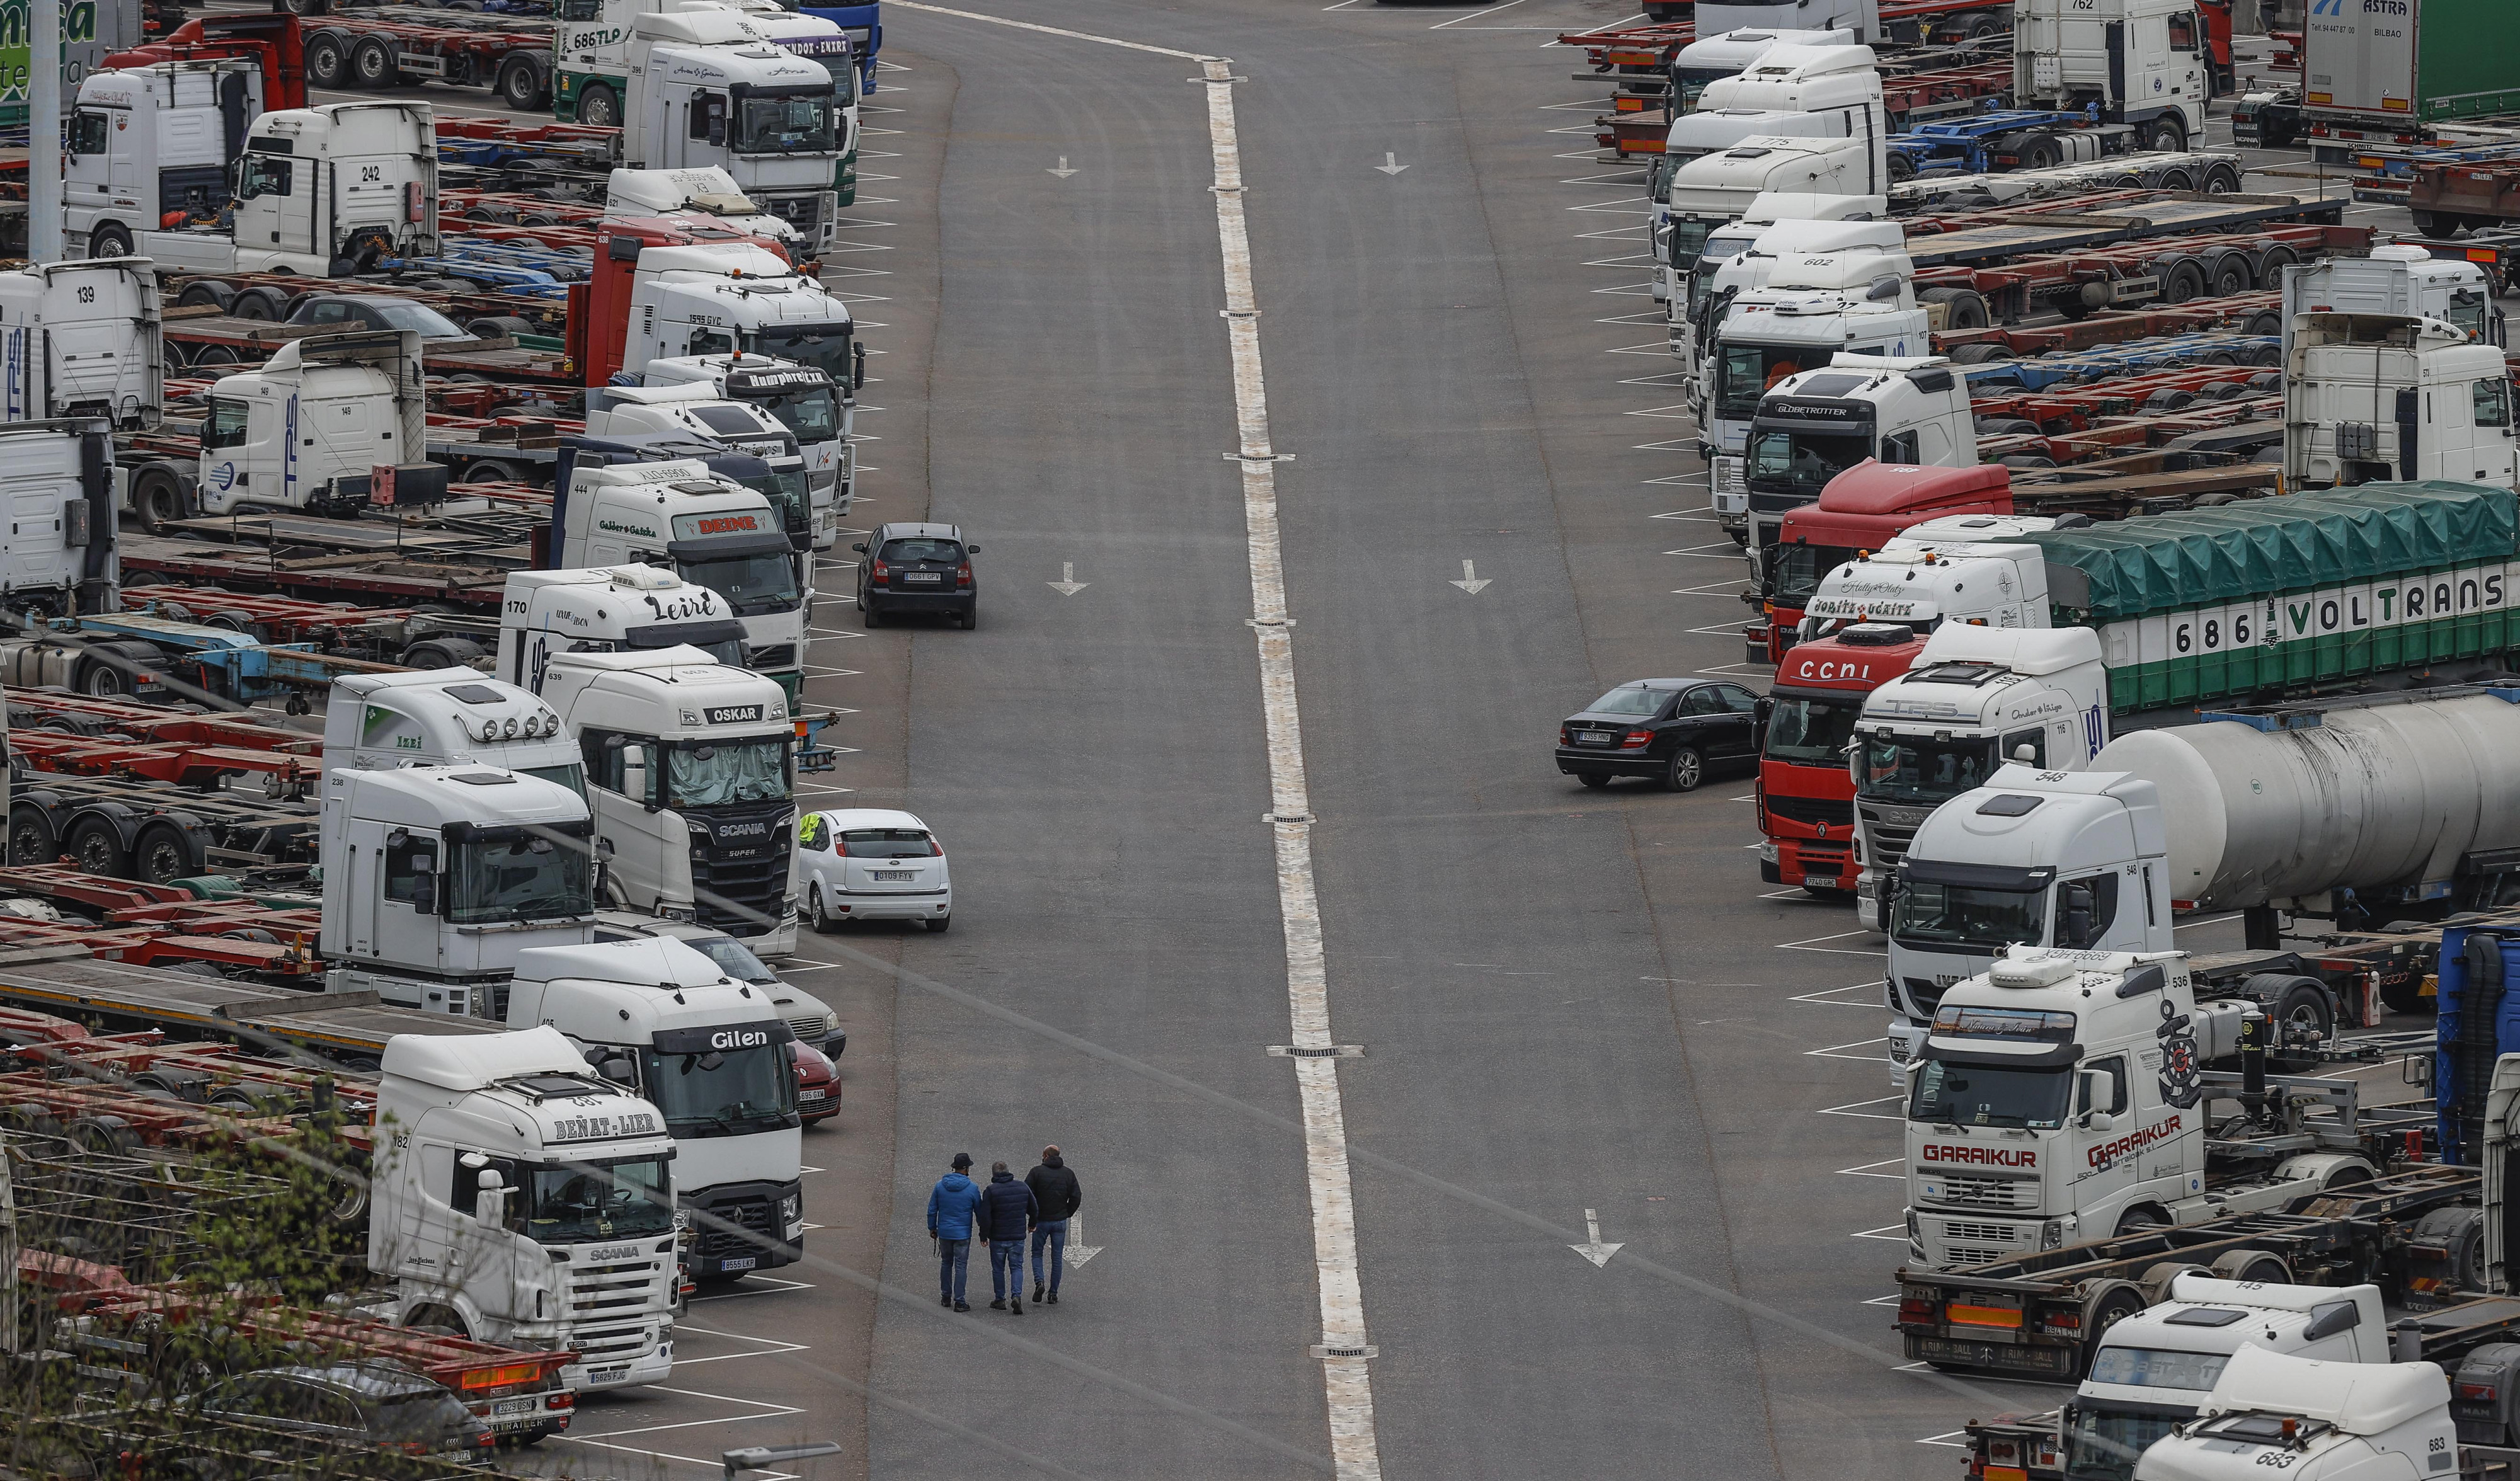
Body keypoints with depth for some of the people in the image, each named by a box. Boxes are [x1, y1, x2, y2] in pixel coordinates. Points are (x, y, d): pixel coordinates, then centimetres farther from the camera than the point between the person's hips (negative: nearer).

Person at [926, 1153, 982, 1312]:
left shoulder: (941, 1186, -3)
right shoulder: (972, 1188, -11)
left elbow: (932, 1209, 3)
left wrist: (932, 1228, 15)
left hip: (944, 1232, 3)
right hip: (962, 1233, -3)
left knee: (946, 1263, 17)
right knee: (961, 1266, 2)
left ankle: (946, 1297, 21)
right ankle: (959, 1301, 1)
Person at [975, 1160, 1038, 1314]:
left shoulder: (990, 1191, -12)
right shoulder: (1023, 1188, 1)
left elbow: (985, 1217, -15)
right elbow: (1034, 1209, 12)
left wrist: (984, 1236, -4)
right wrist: (1032, 1224, 30)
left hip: (998, 1238, -3)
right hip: (1018, 1237, 3)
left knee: (998, 1269, 11)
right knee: (1016, 1267, 8)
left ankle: (1000, 1300, 17)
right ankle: (1017, 1295, -12)